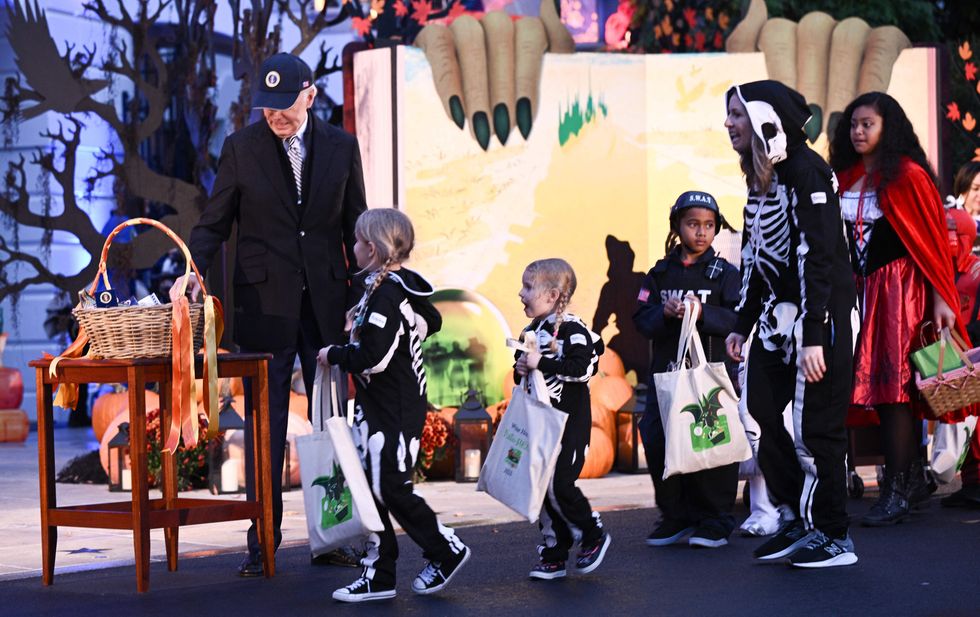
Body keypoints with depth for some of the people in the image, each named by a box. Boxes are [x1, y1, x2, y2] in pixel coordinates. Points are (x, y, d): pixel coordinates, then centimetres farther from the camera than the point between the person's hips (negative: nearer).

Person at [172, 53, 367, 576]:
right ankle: (263, 541, 6)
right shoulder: (241, 148, 0)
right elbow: (214, 222, 2)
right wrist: (194, 270, -17)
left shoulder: (340, 147, 4)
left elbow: (354, 227, 8)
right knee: (265, 424, 0)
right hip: (265, 304, -1)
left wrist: (363, 297, 3)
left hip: (327, 303, 2)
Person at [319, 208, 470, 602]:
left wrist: (334, 355, -9)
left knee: (391, 488, -4)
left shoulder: (385, 296, -21)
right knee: (370, 485, 8)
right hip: (378, 407, 10)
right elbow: (431, 322, 26)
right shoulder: (403, 286, 9)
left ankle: (446, 551, 13)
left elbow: (372, 359, -26)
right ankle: (378, 574, 12)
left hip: (394, 411, -10)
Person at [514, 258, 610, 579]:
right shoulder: (531, 331, 12)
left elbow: (580, 369, -26)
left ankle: (594, 535, 13)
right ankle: (553, 554, 15)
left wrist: (541, 363, -25)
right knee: (542, 488, 7)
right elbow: (521, 370, 22)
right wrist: (521, 369, -1)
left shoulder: (573, 330, -13)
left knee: (560, 485, -10)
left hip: (568, 423, -8)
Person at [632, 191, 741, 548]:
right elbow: (642, 320, 5)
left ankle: (714, 519, 7)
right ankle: (675, 515, 15)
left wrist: (703, 312, -24)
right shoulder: (660, 274, 11)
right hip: (666, 371, 3)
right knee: (658, 440, 1)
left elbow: (738, 319, -10)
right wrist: (664, 313, -15)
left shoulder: (724, 274, 2)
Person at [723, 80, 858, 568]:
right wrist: (742, 324, 17)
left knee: (814, 423, -5)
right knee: (760, 410, 5)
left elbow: (818, 255, -20)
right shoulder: (758, 177, 11)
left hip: (821, 312, -9)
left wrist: (813, 336, -24)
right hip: (778, 310, 9)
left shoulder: (804, 171, -16)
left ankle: (833, 538, 6)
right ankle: (794, 518, 17)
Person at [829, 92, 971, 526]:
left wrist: (941, 298, -11)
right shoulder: (844, 179, 11)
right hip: (861, 290, 6)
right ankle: (915, 481, 16)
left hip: (900, 288, -6)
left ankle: (895, 493, -6)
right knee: (880, 389, 6)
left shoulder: (908, 176, -6)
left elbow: (933, 240, -7)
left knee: (893, 385, -9)